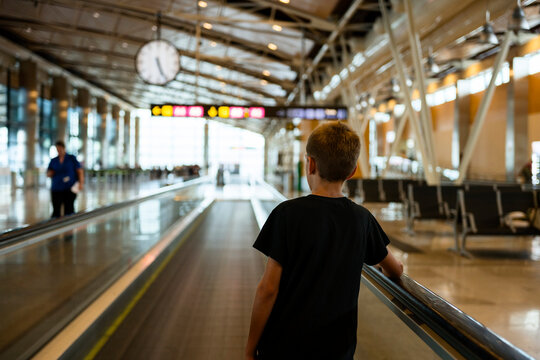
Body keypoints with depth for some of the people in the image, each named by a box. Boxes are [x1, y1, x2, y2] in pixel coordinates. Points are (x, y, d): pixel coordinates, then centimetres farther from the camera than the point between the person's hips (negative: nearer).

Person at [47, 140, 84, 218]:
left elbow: (79, 171, -1)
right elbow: (48, 174, 16)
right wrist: (50, 173, -9)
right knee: (56, 209, -4)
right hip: (56, 189, 3)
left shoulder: (72, 158, 5)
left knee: (69, 209, -7)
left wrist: (81, 183, -13)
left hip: (69, 189, -3)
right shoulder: (53, 161, 14)